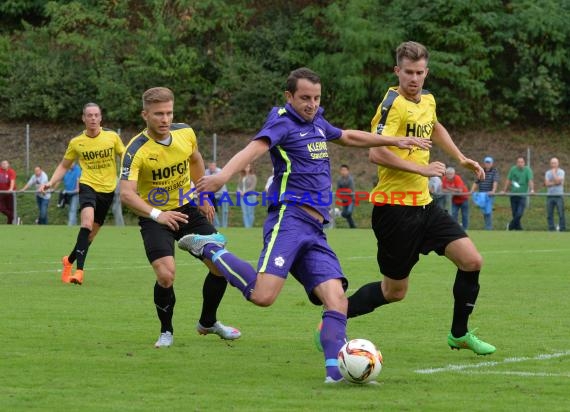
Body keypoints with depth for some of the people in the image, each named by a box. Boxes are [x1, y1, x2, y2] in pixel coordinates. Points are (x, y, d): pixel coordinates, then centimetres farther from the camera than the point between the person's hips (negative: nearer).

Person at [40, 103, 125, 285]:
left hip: (107, 189, 2)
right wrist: (51, 183, -4)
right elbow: (64, 166, 11)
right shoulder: (76, 142, -1)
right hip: (88, 185, -2)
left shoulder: (112, 137, -3)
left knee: (91, 233, 10)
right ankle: (79, 270, -27)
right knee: (87, 221, -28)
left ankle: (70, 260, 35)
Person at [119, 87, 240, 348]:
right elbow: (127, 194, -35)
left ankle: (208, 322, 27)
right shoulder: (136, 150, -24)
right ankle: (166, 331, 5)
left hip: (188, 209, 5)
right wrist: (157, 215, -48)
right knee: (166, 275, -22)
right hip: (155, 217, -5)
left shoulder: (186, 133, -7)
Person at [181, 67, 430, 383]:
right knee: (263, 295, -22)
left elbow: (349, 137, 43)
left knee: (337, 298, -11)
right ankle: (210, 249, -1)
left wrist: (395, 141, 44)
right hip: (289, 219, -8)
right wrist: (223, 176, -41)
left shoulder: (317, 123, 22)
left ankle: (335, 371, -18)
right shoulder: (283, 122, -3)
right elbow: (254, 149, -22)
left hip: (315, 231, 8)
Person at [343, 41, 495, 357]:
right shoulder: (393, 104, -16)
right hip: (395, 208, -8)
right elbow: (376, 153, -27)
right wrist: (422, 169, -24)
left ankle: (459, 334, 15)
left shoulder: (427, 100, 10)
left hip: (423, 204, 8)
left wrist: (461, 158, 29)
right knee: (395, 290, 0)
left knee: (472, 261, -1)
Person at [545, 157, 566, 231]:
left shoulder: (561, 172, 2)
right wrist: (555, 183, -10)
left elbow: (558, 181, -14)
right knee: (549, 214, 2)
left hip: (559, 195, -3)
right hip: (550, 195, 3)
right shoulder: (547, 173, 11)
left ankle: (562, 229, -4)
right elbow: (547, 183, -1)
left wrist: (554, 173, -5)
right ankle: (551, 228, 8)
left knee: (561, 213, -7)